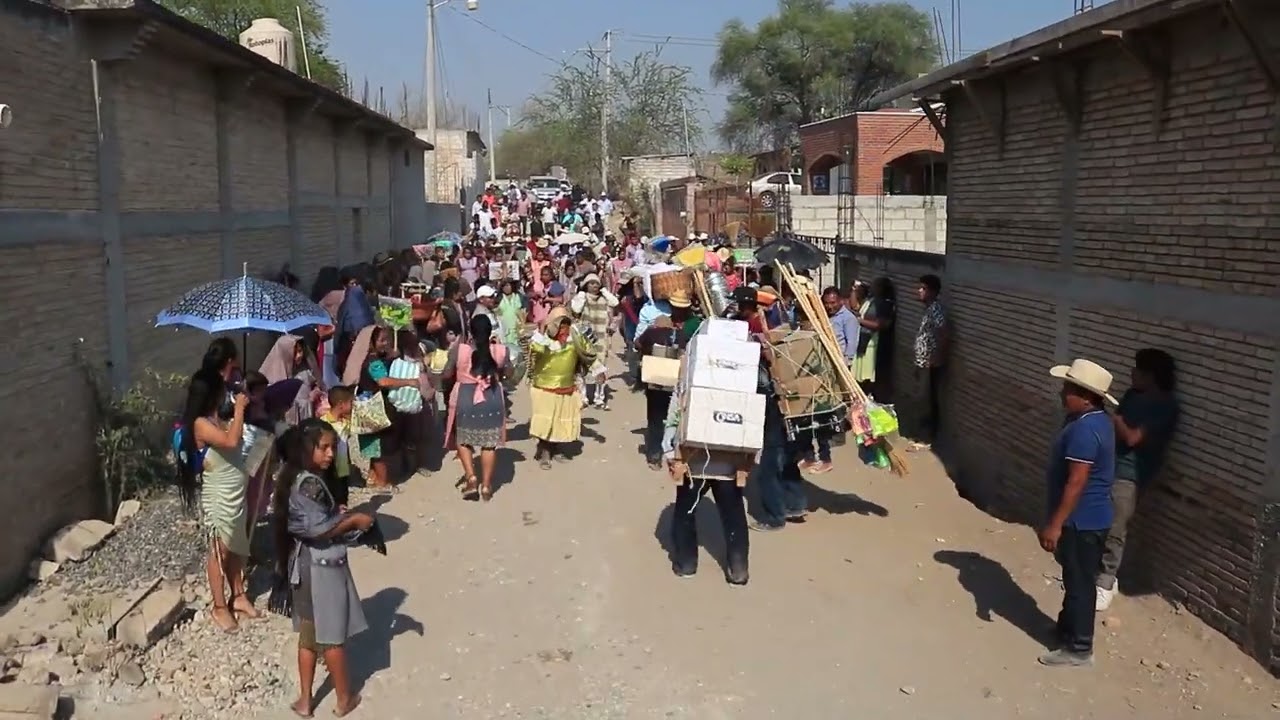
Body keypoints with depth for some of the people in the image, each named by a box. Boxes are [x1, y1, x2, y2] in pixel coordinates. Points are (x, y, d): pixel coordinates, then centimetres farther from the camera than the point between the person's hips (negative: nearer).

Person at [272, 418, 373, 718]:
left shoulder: (298, 478, 6)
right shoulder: (310, 483, -24)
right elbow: (319, 528, -25)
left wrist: (340, 515, 5)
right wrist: (353, 520, -13)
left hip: (307, 564, 9)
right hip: (323, 567, -9)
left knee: (309, 636, 17)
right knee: (333, 636, 7)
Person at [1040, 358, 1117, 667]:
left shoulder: (1083, 429, -26)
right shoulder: (1098, 421, 8)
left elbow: (1076, 482, -26)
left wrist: (1055, 524, -22)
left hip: (1081, 520, -10)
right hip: (1091, 516, 10)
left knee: (1080, 582, 1)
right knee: (1076, 578, 22)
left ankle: (1079, 648, 12)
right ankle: (1068, 627, 37)